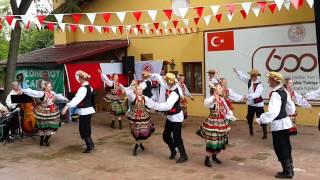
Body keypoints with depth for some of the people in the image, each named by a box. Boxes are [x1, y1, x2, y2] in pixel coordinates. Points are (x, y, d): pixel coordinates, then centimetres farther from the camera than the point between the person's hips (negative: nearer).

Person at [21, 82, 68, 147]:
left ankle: (46, 140, 24)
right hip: (43, 112, -5)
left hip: (52, 112, 5)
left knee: (51, 127, 6)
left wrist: (65, 99, 34)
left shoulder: (53, 93, 3)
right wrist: (22, 90, -37)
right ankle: (42, 141, 24)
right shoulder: (41, 93, -17)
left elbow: (58, 96, 21)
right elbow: (32, 92, -27)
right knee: (43, 126, 4)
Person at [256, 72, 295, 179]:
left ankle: (287, 172, 12)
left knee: (280, 148, 3)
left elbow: (273, 111, -32)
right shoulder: (284, 91, 6)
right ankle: (289, 169, 27)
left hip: (278, 124, -9)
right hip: (285, 121, 9)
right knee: (285, 147, 17)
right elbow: (291, 107, 17)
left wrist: (261, 119, -29)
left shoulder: (275, 94, -22)